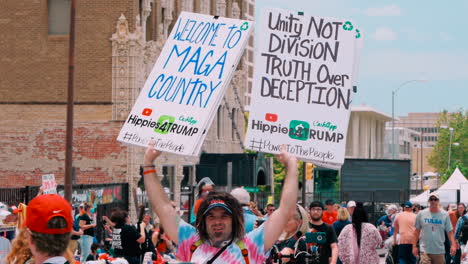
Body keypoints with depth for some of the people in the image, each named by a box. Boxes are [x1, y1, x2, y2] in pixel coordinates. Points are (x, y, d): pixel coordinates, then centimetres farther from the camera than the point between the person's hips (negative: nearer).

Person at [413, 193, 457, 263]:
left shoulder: (445, 215, 6)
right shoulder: (421, 214, 5)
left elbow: (450, 231, 5)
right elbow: (417, 231, 9)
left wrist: (453, 244, -9)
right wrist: (414, 246, 5)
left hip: (440, 251, 2)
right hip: (425, 251, -2)